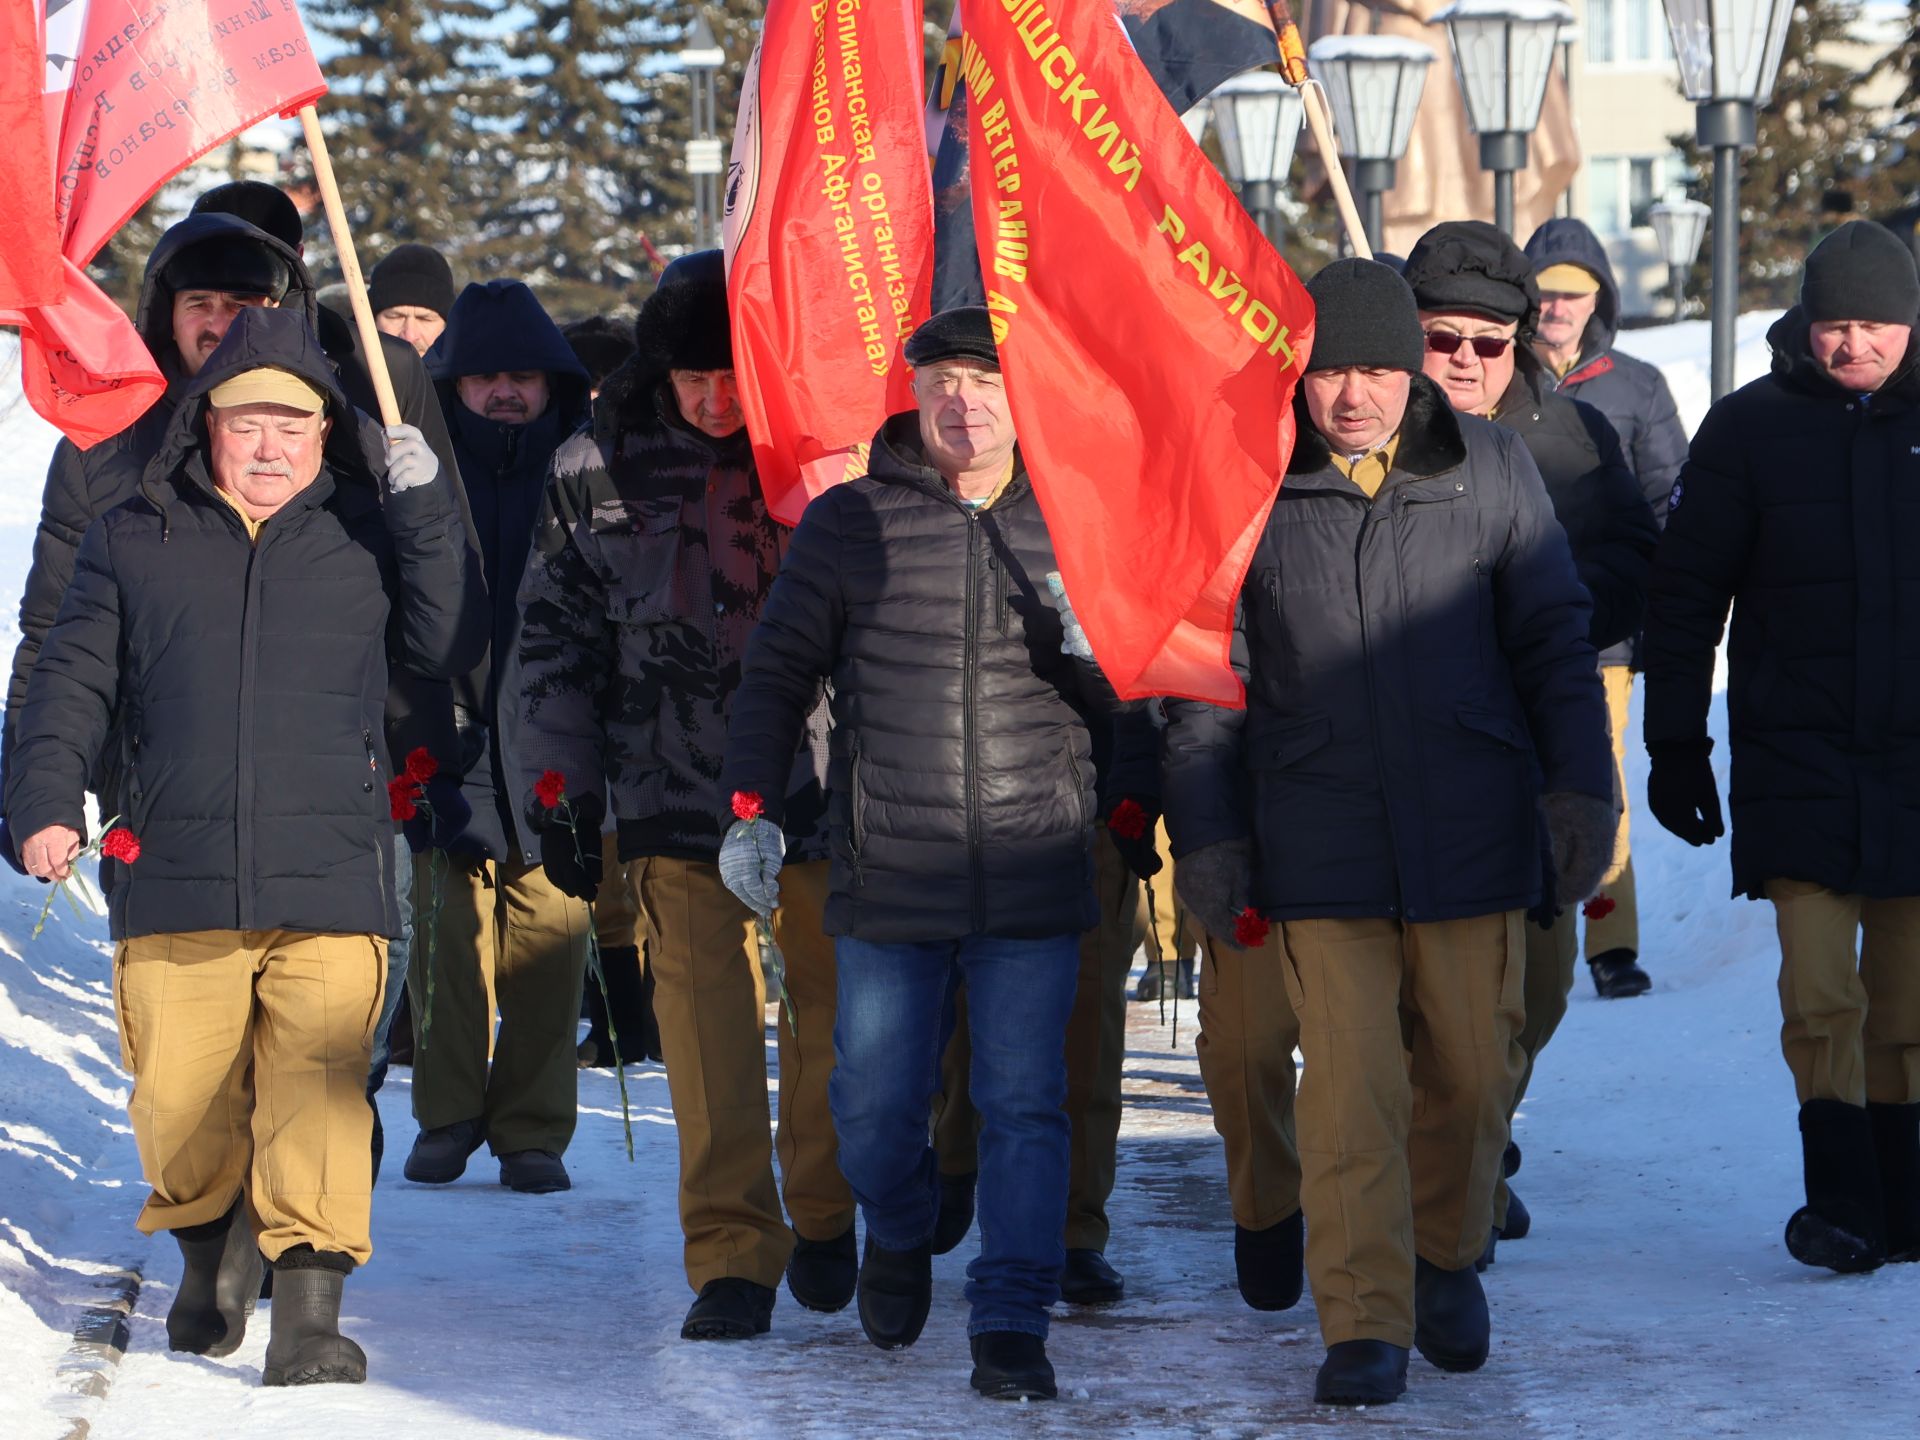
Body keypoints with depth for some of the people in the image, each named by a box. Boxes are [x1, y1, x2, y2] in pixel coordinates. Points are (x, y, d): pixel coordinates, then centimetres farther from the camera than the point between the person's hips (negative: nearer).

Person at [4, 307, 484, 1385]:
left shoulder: (367, 534, 13)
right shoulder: (135, 542, 14)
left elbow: (453, 645, 5)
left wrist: (425, 508, -3)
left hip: (331, 886, -1)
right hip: (173, 885, 1)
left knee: (319, 1094, -14)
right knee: (180, 1108, 6)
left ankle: (311, 1306, -13)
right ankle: (212, 1252, 33)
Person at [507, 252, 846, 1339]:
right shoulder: (600, 474, 2)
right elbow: (557, 639, 8)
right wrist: (557, 793, 3)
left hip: (826, 782, 0)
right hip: (677, 795, 0)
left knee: (832, 1007, 9)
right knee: (707, 1026, -6)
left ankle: (824, 1215, 30)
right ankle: (734, 1257, -1)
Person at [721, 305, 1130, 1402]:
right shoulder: (850, 522, 3)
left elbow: (1130, 705, 13)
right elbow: (779, 671, 10)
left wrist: (1087, 647, -9)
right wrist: (752, 809, 3)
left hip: (1034, 888, 0)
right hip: (889, 887, 0)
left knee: (1026, 1107, -5)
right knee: (875, 1113, 7)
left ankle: (1013, 1325, -1)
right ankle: (902, 1233, 38)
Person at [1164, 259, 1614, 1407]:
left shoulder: (1490, 469, 3)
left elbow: (1553, 641, 9)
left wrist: (1581, 786, 2)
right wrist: (1205, 832, 5)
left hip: (1471, 828, 1)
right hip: (1318, 839, -1)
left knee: (1471, 1070, 9)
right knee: (1349, 1087, -7)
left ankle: (1447, 1259, 34)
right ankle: (1366, 1327, 0)